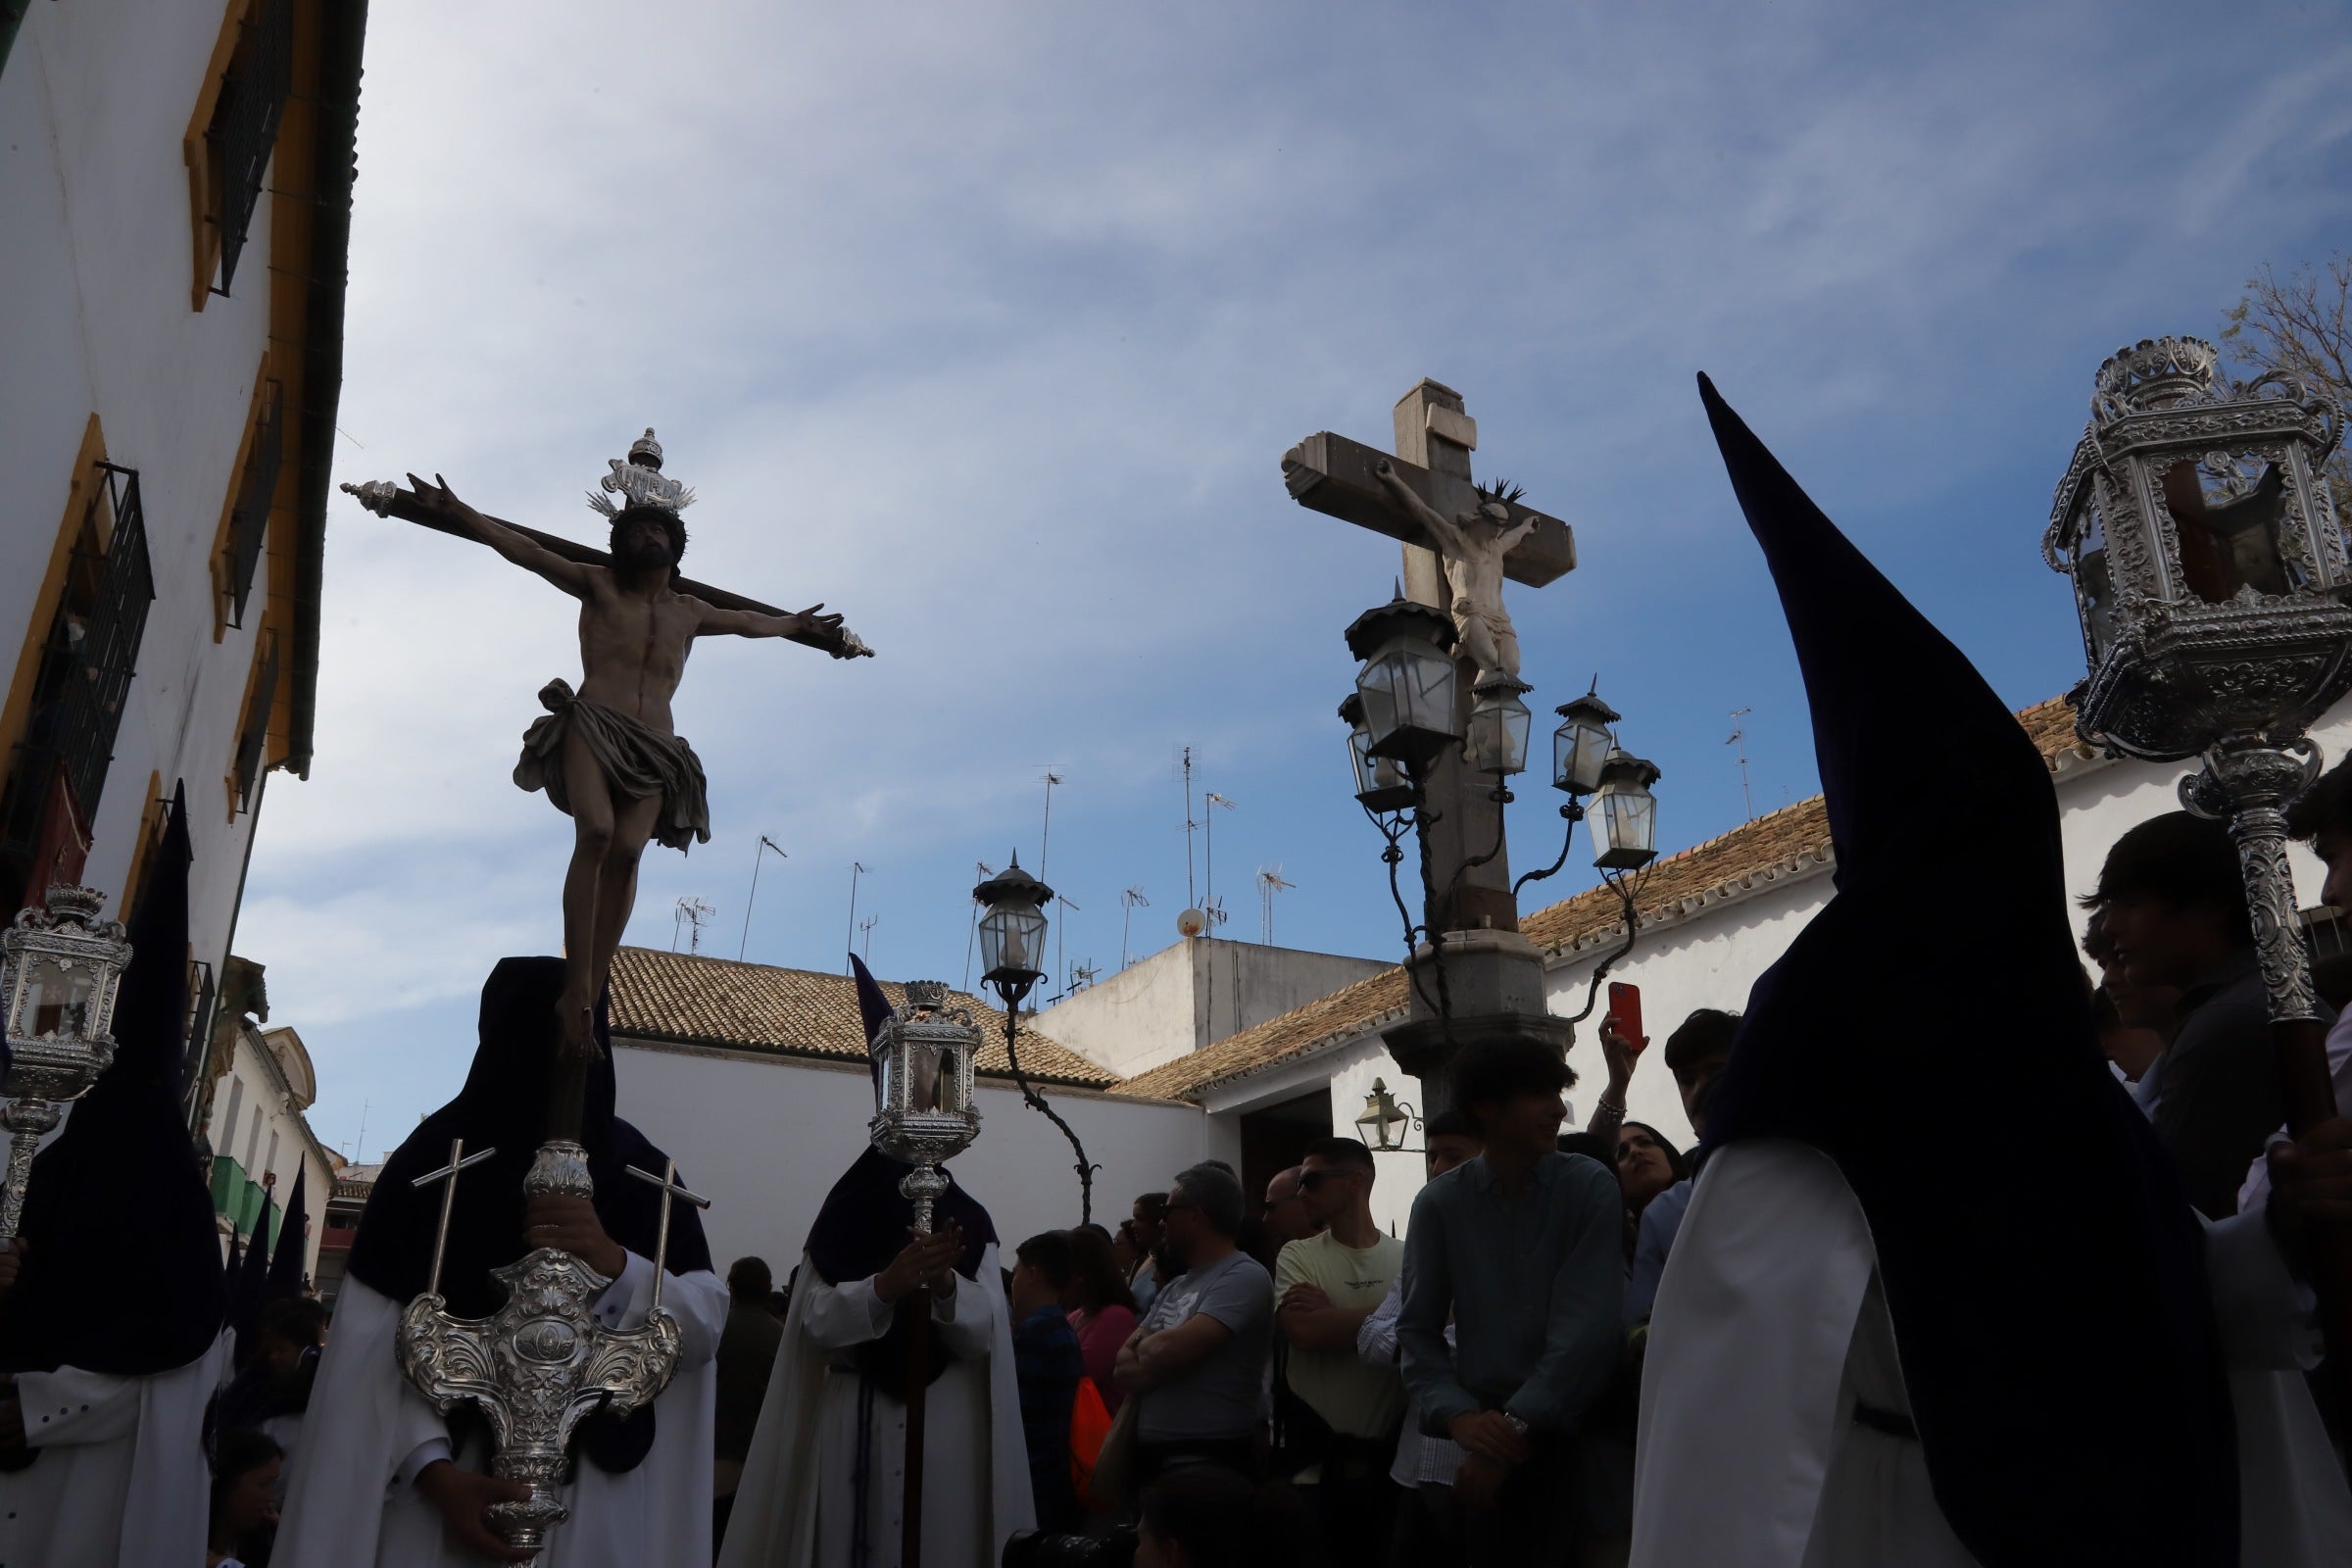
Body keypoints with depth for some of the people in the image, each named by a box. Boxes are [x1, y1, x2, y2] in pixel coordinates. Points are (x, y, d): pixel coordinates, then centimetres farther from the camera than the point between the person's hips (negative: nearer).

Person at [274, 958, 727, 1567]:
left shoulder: (643, 1174, 2)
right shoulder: (436, 1157, -2)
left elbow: (706, 1328, -3)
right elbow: (378, 1339, -6)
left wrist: (615, 1264, -19)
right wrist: (435, 1472, -18)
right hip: (452, 1474, -1)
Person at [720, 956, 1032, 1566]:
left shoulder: (970, 1223, 5)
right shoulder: (843, 1220, 4)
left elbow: (985, 1333, -4)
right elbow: (816, 1323, -7)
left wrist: (947, 1286, -23)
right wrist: (884, 1287, -24)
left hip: (947, 1425, 1)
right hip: (853, 1423, 0)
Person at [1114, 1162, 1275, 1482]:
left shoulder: (1244, 1277, -14)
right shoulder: (1174, 1287, 15)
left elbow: (1170, 1349, -24)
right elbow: (1123, 1366, 8)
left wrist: (1142, 1345, -1)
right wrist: (1155, 1359, -14)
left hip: (1208, 1459, -8)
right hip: (1150, 1450, 8)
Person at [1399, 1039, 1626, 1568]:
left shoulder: (1591, 1187, -5)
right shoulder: (1439, 1203, 0)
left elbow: (1586, 1324, -13)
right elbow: (1418, 1330, 0)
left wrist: (1518, 1423, -19)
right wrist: (1458, 1415, -16)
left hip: (1579, 1433, -1)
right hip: (1491, 1433, 1)